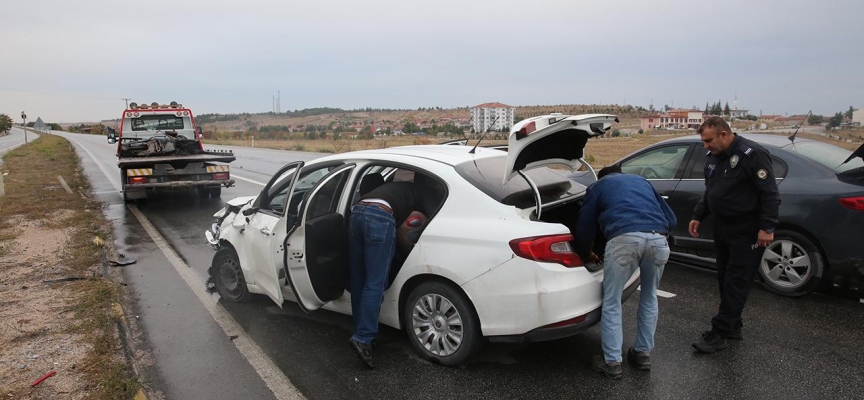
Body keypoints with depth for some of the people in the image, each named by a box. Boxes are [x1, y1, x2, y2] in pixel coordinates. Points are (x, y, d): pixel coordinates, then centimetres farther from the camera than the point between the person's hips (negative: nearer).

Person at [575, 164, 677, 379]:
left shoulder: (598, 186, 27)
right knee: (649, 298, 26)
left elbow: (585, 225, 26)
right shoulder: (641, 181, 36)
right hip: (658, 239, 4)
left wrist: (586, 254, 44)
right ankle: (643, 353, 34)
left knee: (611, 302, 12)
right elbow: (671, 219, 32)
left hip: (625, 239, -4)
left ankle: (612, 362, 15)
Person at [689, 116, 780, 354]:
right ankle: (732, 326, 26)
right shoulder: (713, 157, 10)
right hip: (723, 229, 8)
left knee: (736, 283, -5)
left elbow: (769, 194, -18)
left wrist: (767, 227, -21)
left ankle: (720, 333, -2)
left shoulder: (752, 154, -15)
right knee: (724, 280, 13)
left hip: (747, 233, -8)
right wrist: (698, 216, 12)